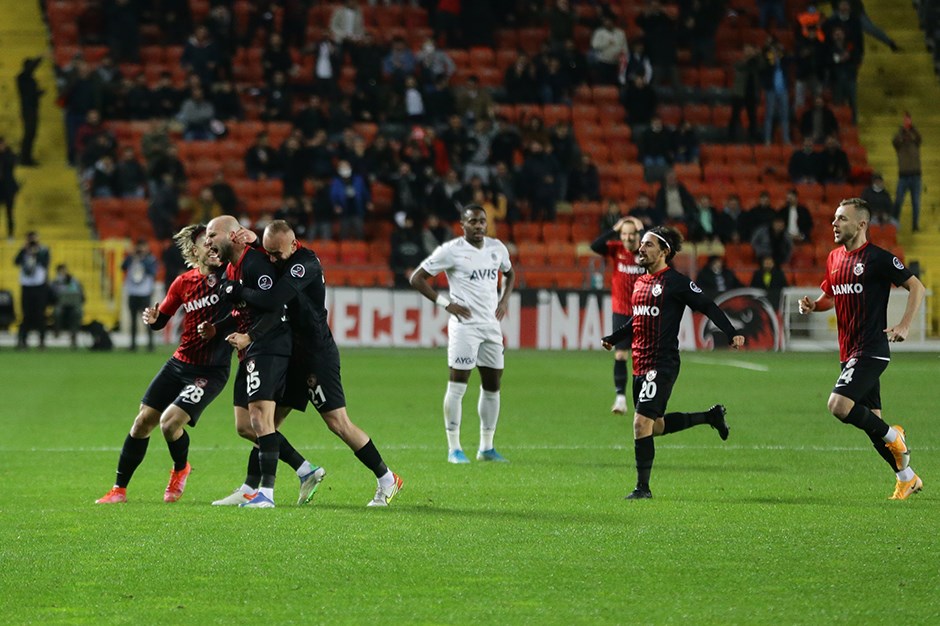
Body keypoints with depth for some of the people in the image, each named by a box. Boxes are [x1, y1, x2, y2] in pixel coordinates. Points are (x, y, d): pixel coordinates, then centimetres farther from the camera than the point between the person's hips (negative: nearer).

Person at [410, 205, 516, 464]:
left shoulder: (497, 248, 9)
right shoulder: (451, 251, -8)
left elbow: (509, 273, 30)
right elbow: (417, 278, -5)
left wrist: (504, 300, 12)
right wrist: (446, 303, -12)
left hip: (491, 325, 6)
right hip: (464, 325, -6)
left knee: (492, 386, 8)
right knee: (457, 385, -7)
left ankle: (486, 447, 18)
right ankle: (454, 449, -3)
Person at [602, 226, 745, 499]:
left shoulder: (676, 282, -9)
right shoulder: (641, 283, 15)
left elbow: (708, 307, -8)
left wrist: (731, 334, -18)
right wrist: (612, 338, 36)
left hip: (662, 365, -9)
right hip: (641, 364, 9)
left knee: (642, 421, -14)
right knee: (655, 426, 16)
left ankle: (643, 487, -5)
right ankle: (711, 416, 35)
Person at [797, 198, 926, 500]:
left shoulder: (878, 258, -11)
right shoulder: (834, 258, 12)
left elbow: (917, 287, -7)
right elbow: (830, 296, 25)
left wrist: (904, 325, -18)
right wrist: (812, 305, 2)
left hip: (871, 350, -8)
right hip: (849, 351, 8)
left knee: (839, 404, -23)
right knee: (871, 419, 9)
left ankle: (892, 436, -1)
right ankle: (907, 478, 22)